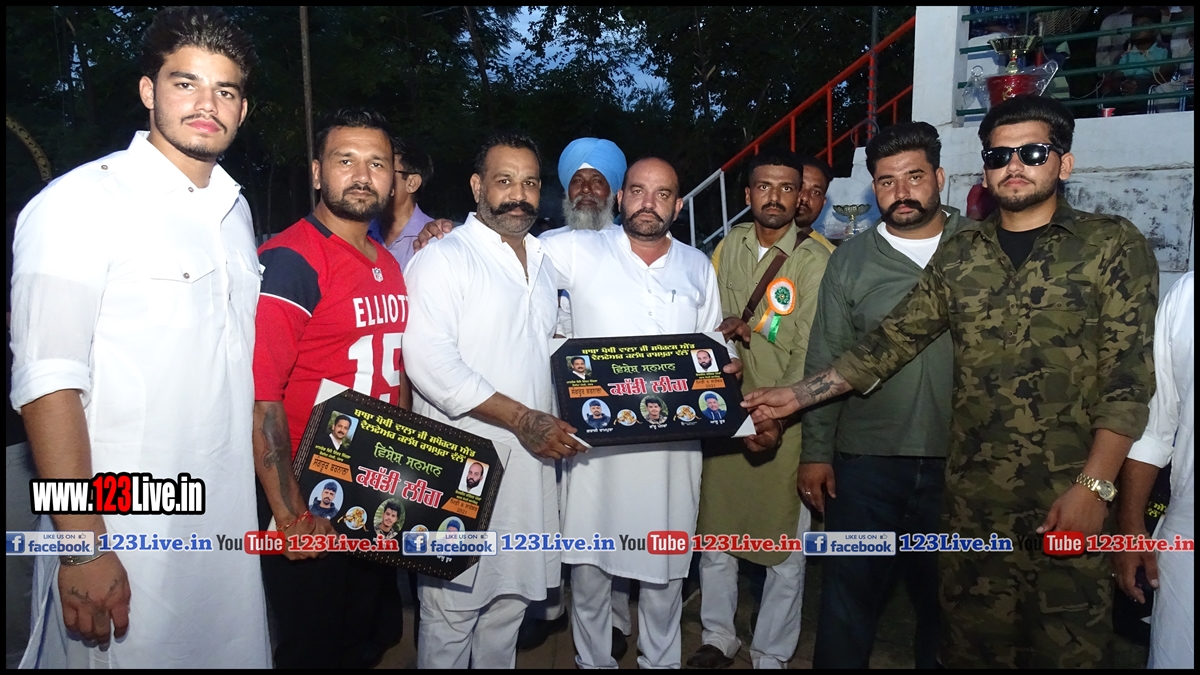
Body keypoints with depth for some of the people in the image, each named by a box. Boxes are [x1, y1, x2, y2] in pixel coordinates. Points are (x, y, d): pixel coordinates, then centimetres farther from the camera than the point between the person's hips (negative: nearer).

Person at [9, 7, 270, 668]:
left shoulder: (235, 210, 12)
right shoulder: (81, 202, -11)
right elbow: (48, 382, -16)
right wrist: (82, 547, -19)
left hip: (230, 525, 7)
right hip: (123, 535, -6)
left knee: (233, 652, 15)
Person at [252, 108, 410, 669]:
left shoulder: (390, 265, 9)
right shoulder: (289, 260, -16)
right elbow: (260, 395, -23)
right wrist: (289, 516, -23)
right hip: (310, 509, -7)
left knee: (376, 638, 22)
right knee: (314, 650, 10)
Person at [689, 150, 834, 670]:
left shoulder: (815, 260, -10)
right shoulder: (733, 243, 5)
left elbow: (807, 351, -12)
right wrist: (739, 329, -6)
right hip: (726, 412, 4)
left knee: (785, 547, 6)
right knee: (714, 532, 14)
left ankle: (771, 655, 24)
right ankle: (717, 637, 33)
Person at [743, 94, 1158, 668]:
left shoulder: (1113, 245, -2)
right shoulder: (959, 254, 9)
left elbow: (1128, 378, -7)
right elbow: (892, 340, 7)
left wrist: (1094, 487, -15)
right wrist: (800, 394, 2)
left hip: (1069, 498, -3)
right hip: (972, 496, 3)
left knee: (1068, 646, 7)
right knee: (972, 643, 12)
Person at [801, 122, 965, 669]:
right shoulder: (849, 261, 2)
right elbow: (825, 362, 2)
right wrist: (816, 451, -1)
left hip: (957, 461, 0)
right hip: (865, 460, 0)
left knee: (944, 597, 16)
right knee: (850, 594, 8)